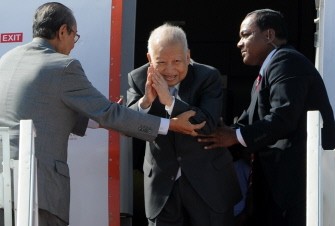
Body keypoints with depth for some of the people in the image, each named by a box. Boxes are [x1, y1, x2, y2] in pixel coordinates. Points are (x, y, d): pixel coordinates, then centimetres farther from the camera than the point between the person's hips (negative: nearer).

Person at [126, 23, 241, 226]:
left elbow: (208, 125, -24)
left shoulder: (208, 77, -12)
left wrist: (169, 100, -32)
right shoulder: (139, 79, -4)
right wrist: (146, 100, -27)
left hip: (208, 182, -2)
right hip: (162, 184, 2)